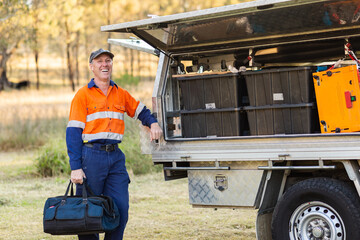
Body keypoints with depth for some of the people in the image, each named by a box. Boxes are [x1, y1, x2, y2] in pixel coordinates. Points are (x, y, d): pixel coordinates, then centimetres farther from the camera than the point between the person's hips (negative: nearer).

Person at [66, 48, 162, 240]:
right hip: (91, 156, -4)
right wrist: (75, 167, -12)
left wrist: (153, 123, 6)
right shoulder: (83, 95, 0)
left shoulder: (121, 94, 15)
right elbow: (73, 132, -4)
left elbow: (141, 111, 30)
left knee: (120, 210, 0)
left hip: (116, 157, 4)